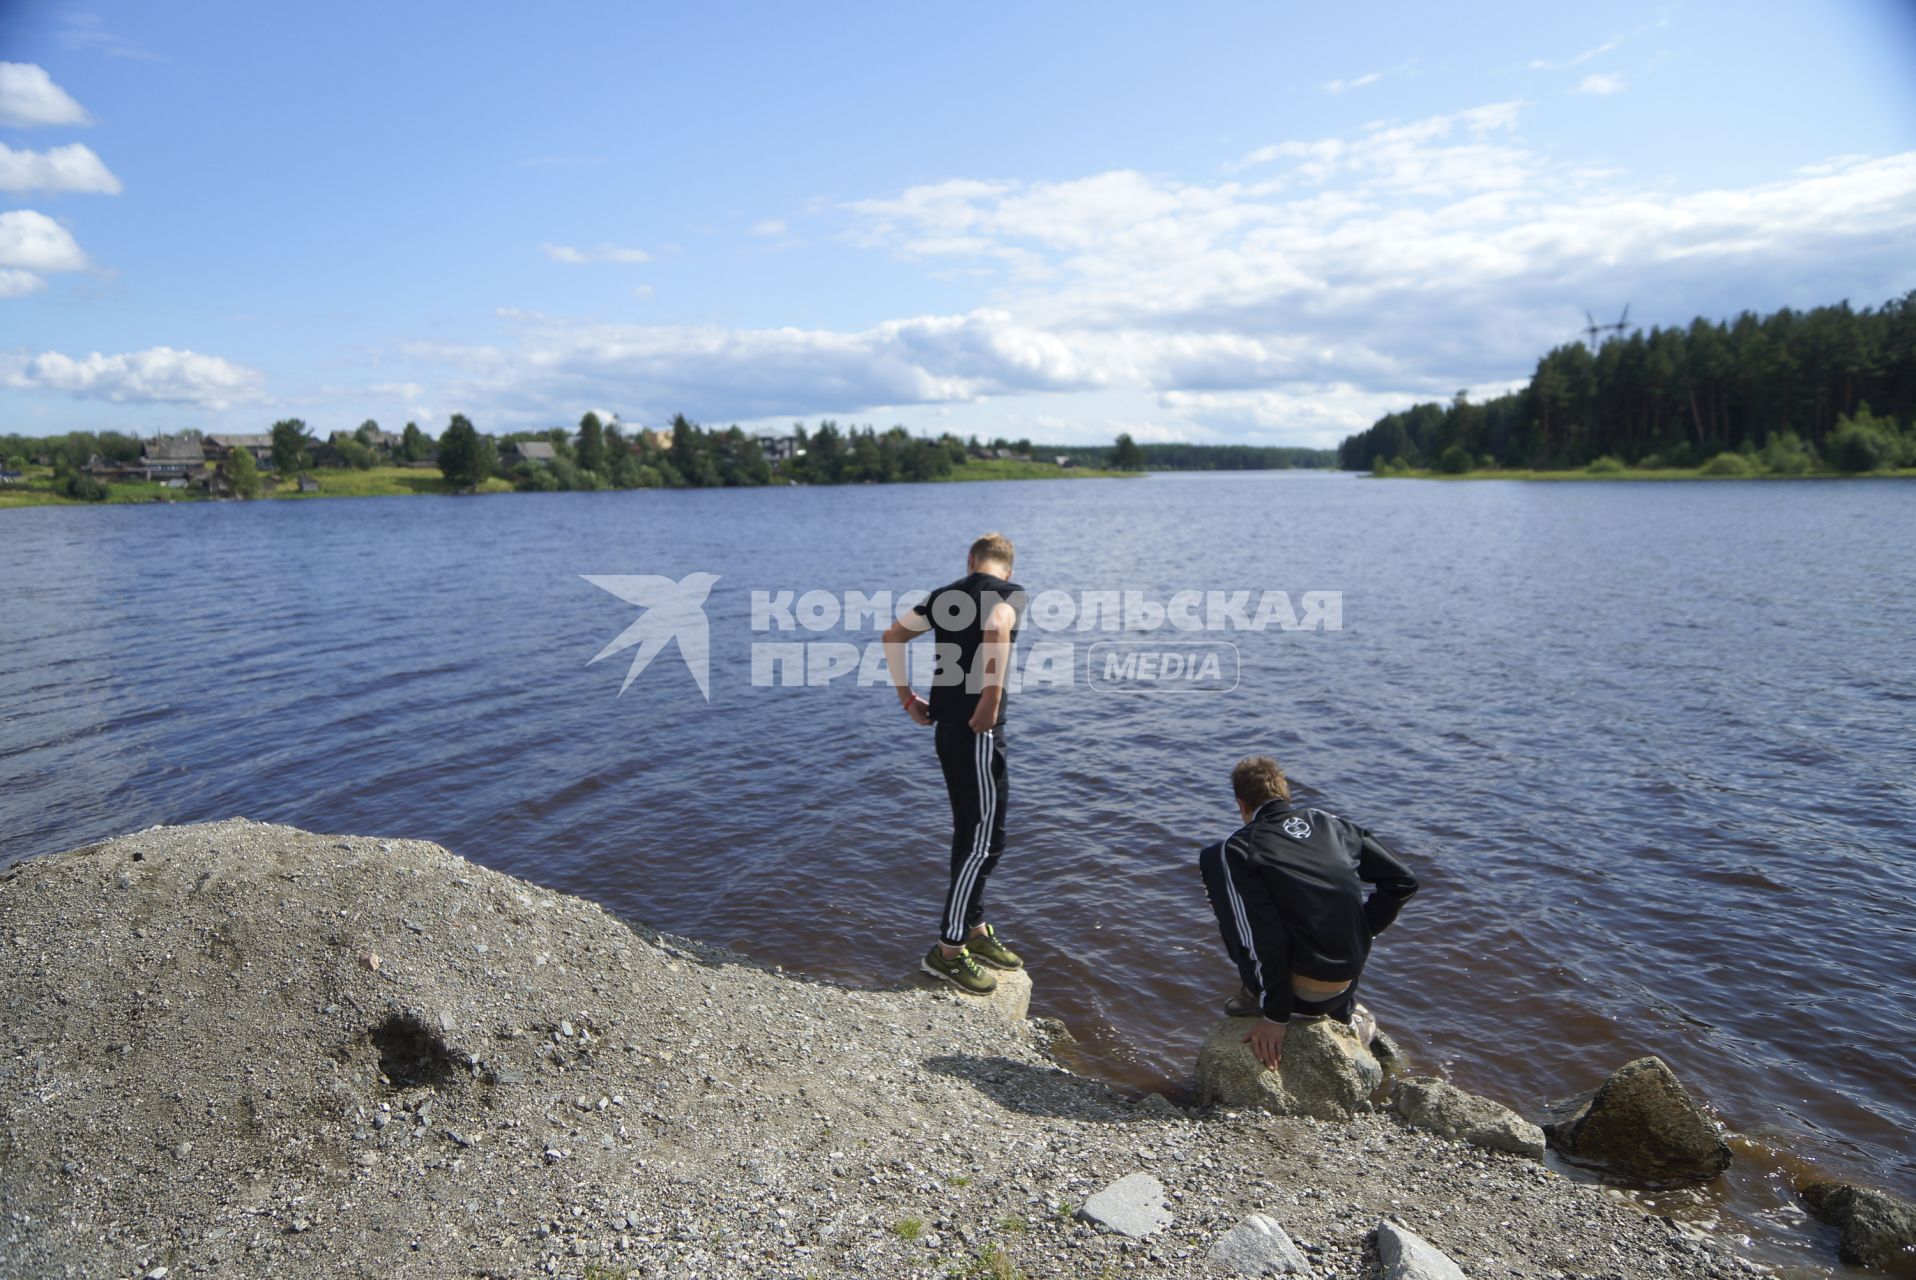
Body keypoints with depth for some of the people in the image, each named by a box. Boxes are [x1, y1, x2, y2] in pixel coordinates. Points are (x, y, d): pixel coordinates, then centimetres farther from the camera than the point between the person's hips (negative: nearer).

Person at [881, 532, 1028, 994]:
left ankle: (975, 930, 30)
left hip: (945, 725, 8)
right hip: (977, 729, -8)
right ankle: (948, 950, 5)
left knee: (970, 833, 18)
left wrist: (907, 697, 19)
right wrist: (992, 697, -24)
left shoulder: (946, 593, 14)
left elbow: (893, 635, 18)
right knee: (984, 840, -1)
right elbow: (998, 625, -29)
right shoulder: (1010, 592, -5)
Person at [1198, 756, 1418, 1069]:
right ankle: (1341, 1009, 24)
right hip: (1348, 985, 5)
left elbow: (1262, 936, -15)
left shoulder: (1239, 847, -8)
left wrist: (1275, 1016, -7)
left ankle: (1260, 994, 6)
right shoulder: (1329, 823, 6)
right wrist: (1360, 934, 15)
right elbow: (1402, 881, 8)